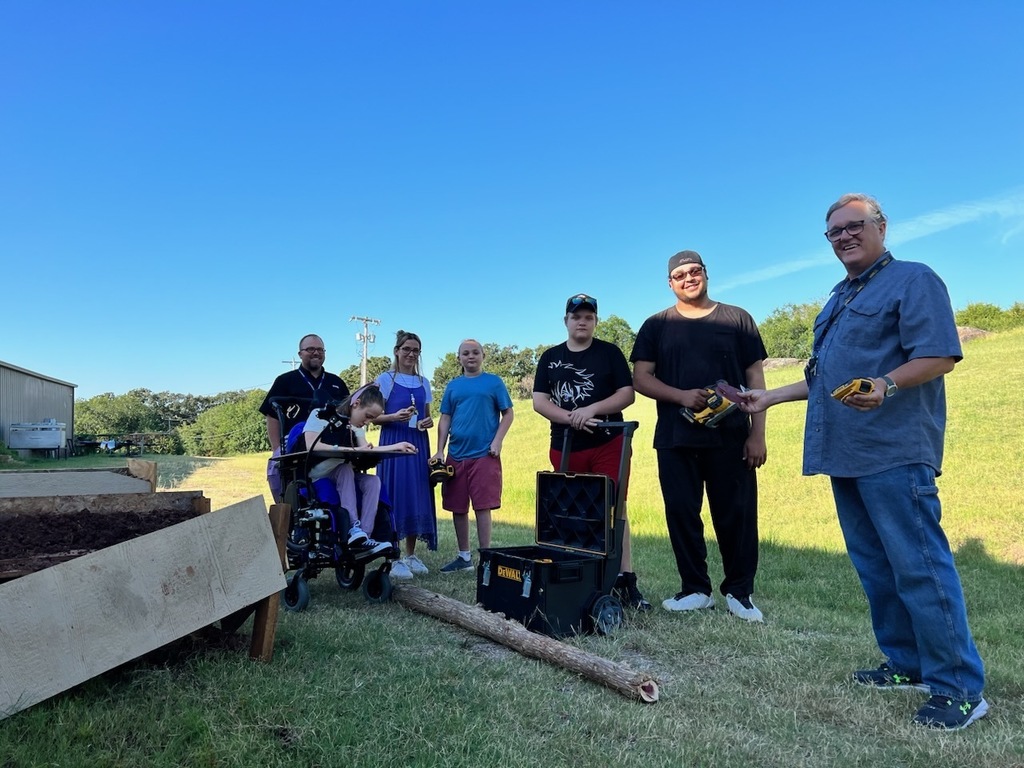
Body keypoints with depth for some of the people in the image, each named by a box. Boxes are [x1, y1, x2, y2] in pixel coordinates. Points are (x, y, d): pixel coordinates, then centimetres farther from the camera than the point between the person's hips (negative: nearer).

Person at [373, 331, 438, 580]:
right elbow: (375, 417, -3)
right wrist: (395, 416, -22)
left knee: (417, 498, 4)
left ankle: (411, 555, 15)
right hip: (393, 442, -5)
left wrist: (428, 422, -5)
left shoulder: (424, 383, 13)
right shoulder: (385, 379, 0)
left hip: (418, 444, 5)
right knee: (395, 496, -8)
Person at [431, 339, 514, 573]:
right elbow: (445, 419, 11)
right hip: (456, 455, 4)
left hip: (484, 455, -4)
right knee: (458, 508, 9)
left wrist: (497, 441, -10)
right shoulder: (453, 386, 12)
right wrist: (440, 451, 3)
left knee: (482, 507, -4)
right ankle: (464, 556, 22)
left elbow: (507, 414, 2)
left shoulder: (493, 382, 3)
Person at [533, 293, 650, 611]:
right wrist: (570, 417, -15)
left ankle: (625, 580, -1)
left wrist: (592, 409, -18)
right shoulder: (550, 357, 9)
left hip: (608, 444, -2)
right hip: (565, 448, 3)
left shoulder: (609, 352, 3)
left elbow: (628, 394, -3)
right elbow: (539, 401, 1)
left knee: (614, 509, -4)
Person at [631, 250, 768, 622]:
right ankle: (695, 589, 18)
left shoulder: (737, 319, 8)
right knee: (681, 514, 4)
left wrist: (757, 434, -3)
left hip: (730, 438, -1)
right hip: (675, 440, 1)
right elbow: (640, 379, 3)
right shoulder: (656, 326, 9)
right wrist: (682, 396, -14)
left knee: (737, 515, 1)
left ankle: (739, 591, 17)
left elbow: (755, 378, 5)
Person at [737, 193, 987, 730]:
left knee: (918, 566, -7)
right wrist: (770, 397, 24)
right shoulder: (838, 299, 23)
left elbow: (940, 355, -14)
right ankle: (908, 663, 25)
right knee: (874, 565, 13)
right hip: (845, 454, 9)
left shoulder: (912, 280, -2)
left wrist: (885, 385, -30)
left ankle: (959, 687, 5)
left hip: (895, 453, -9)